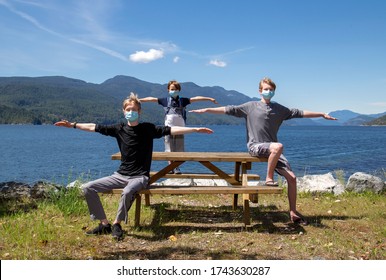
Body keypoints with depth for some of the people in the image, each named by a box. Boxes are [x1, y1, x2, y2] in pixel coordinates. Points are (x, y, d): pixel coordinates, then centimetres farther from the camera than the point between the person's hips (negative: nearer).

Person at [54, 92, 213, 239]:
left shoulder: (148, 129, -4)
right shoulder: (119, 129, 4)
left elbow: (171, 130, -11)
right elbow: (94, 127, 11)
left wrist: (196, 129, -19)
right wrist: (72, 125, 13)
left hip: (140, 177, -4)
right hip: (120, 175, 5)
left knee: (127, 191, -38)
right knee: (88, 188, -6)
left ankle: (117, 224, -11)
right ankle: (104, 224, 4)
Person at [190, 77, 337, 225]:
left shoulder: (279, 109, 13)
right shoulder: (250, 106, 4)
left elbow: (300, 113, 14)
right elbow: (228, 110, 1)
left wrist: (322, 114, 13)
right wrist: (206, 110, -4)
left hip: (272, 149, 4)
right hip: (255, 146, -4)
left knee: (292, 177, -6)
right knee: (278, 146, -37)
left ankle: (293, 213, 6)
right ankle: (269, 178, -16)